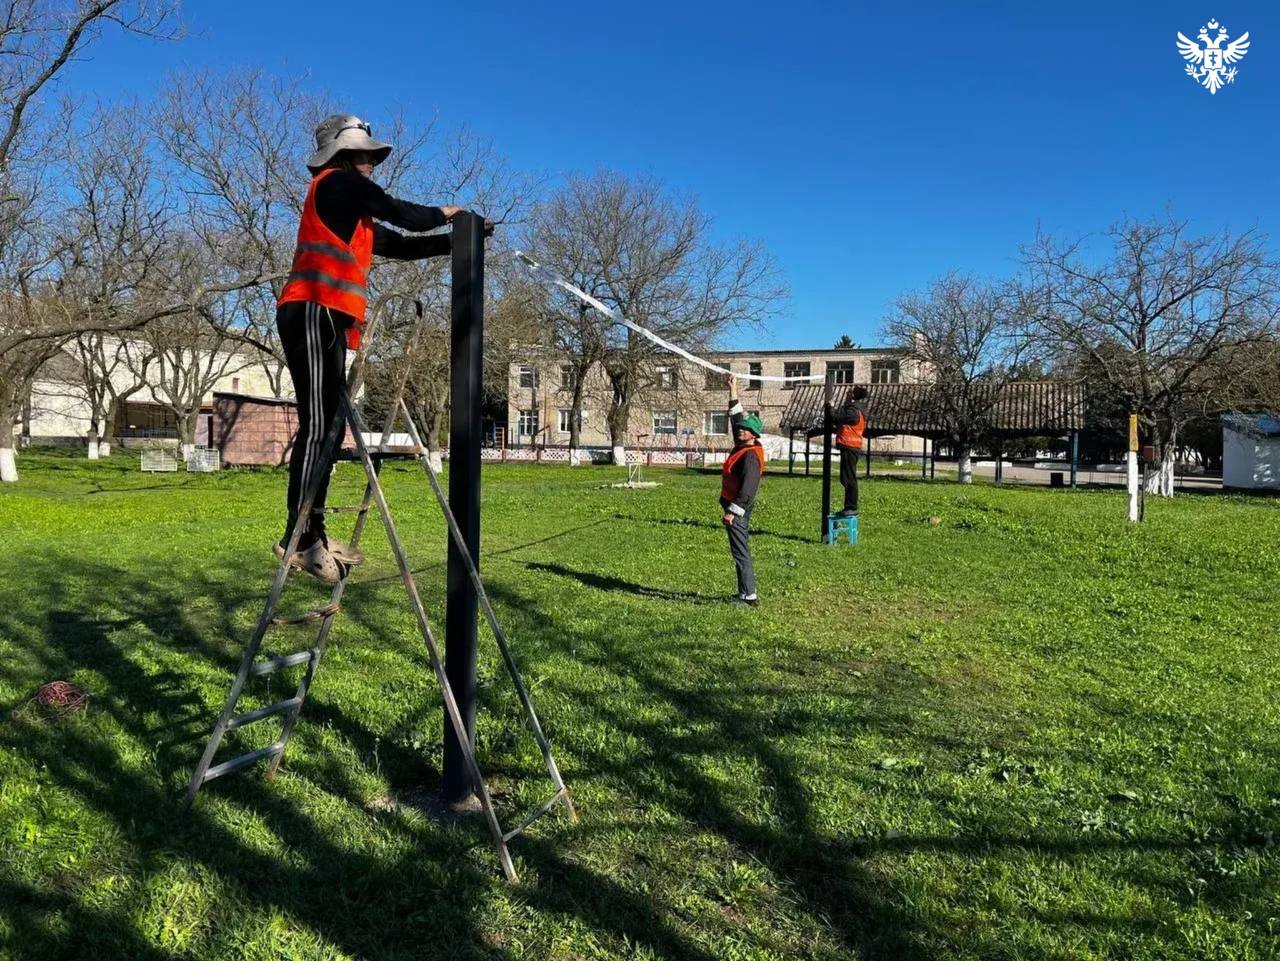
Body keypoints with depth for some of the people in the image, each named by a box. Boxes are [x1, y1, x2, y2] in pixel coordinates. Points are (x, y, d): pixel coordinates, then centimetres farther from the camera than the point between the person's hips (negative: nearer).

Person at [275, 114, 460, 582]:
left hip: (329, 321, 9)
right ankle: (298, 537, -18)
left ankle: (313, 535, 7)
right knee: (316, 424, -15)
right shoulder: (337, 182, 3)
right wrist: (441, 214, 21)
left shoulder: (356, 217, 27)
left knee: (328, 427, 5)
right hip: (311, 314, -9)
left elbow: (400, 245, 28)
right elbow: (399, 212, 3)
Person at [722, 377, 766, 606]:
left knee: (741, 553, -9)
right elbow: (736, 416, 22)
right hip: (734, 507, 10)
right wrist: (733, 392, 22)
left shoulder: (751, 455, -17)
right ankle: (745, 593, 23)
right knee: (740, 551, 15)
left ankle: (749, 596, -6)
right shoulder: (742, 447, 10)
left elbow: (748, 488, -25)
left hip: (738, 509, -10)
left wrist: (732, 512, -28)